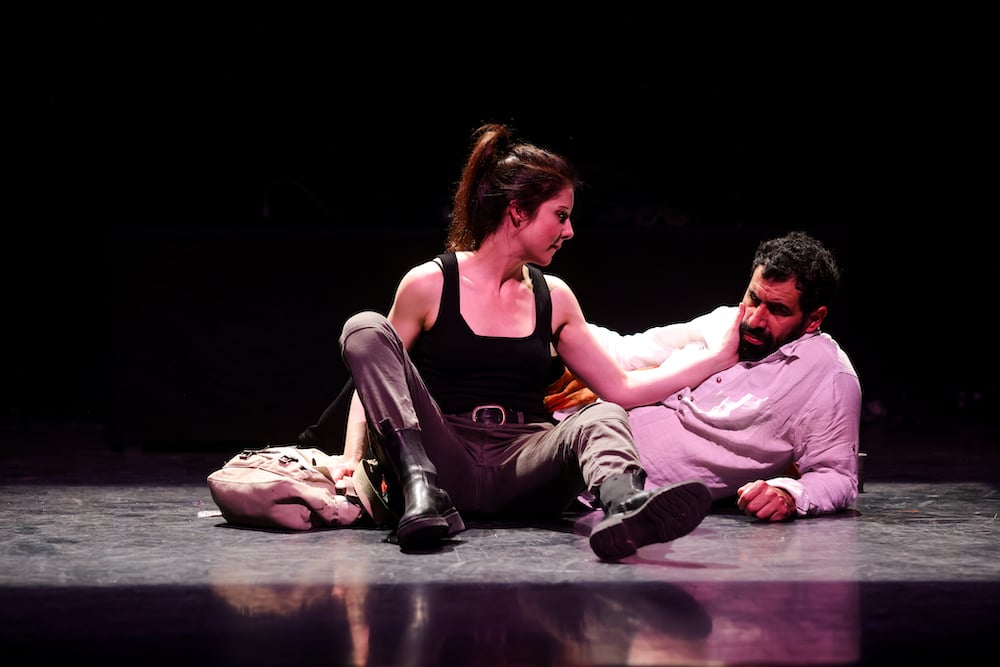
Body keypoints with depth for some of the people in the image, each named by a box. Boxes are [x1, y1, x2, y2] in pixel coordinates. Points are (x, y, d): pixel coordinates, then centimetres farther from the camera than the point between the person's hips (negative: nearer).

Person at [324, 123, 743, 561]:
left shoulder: (553, 298, 18)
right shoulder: (429, 285, 6)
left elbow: (621, 389, 18)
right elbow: (374, 376, 10)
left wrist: (721, 354, 18)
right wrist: (351, 459, -7)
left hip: (523, 470, 2)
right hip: (446, 464, -2)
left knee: (600, 418, -29)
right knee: (365, 328, -19)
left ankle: (625, 509, -66)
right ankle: (421, 490, -40)